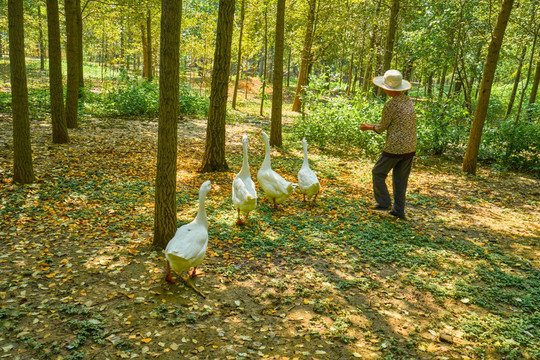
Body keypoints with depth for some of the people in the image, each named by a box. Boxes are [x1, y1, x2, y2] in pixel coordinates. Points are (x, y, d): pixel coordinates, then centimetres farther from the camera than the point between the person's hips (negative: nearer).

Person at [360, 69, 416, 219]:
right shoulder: (409, 101, 7)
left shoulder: (390, 105, -17)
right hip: (410, 148, 7)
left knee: (378, 173, 13)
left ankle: (384, 202, 15)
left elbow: (382, 127, -7)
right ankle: (399, 210, 19)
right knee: (400, 179, 14)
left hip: (394, 148, -7)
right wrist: (372, 126, 20)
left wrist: (369, 127, 14)